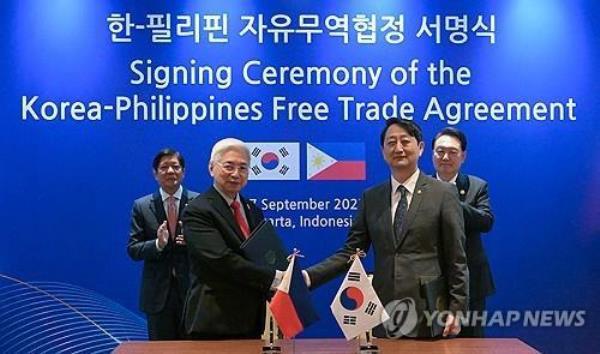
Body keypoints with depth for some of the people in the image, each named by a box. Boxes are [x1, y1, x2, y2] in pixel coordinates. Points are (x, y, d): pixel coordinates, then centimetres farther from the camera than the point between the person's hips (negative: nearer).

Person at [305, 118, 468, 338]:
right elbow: (352, 251, 5)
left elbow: (456, 258, -1)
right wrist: (309, 277, -7)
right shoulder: (371, 198, 9)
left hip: (429, 314, -3)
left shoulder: (443, 194, 0)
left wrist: (456, 309, -6)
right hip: (383, 314, 3)